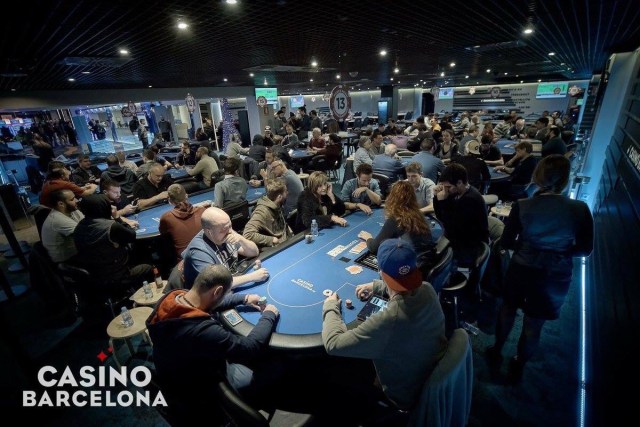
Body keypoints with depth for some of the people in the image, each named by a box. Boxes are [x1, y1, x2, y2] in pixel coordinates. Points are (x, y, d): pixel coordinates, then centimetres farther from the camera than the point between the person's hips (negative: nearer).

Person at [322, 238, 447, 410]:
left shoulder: (388, 320, -42)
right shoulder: (427, 289, -21)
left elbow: (333, 344, -32)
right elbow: (404, 285, 6)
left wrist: (330, 308, -17)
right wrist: (376, 286, -1)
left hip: (407, 396, -5)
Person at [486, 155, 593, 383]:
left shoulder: (522, 206, -19)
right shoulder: (580, 209, -16)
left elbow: (506, 242, -10)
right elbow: (585, 249, -5)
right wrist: (560, 250, 11)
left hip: (522, 270, 0)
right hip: (556, 277, 1)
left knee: (508, 310, 25)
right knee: (534, 324, 18)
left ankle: (496, 353, 44)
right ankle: (518, 367, 39)